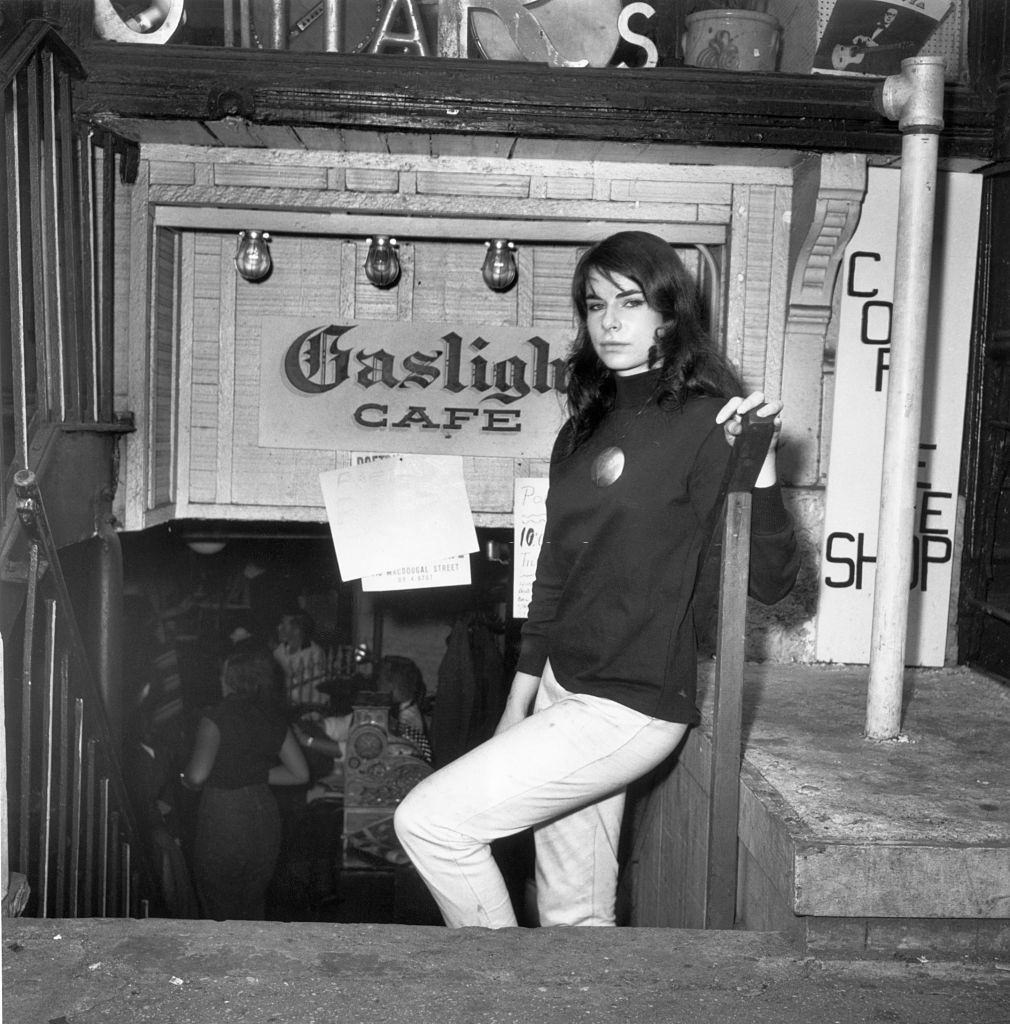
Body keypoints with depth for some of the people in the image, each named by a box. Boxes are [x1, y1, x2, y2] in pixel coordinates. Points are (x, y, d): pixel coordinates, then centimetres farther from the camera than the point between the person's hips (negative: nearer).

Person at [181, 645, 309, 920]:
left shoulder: (216, 719, -14)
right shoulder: (274, 718, 3)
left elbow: (197, 775, -23)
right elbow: (300, 773, 7)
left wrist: (186, 780, -1)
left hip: (222, 824, -5)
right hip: (265, 818, 6)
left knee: (222, 916, 9)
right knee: (254, 912, 18)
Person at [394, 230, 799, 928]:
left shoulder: (702, 422, -10)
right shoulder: (583, 431, 12)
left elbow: (770, 582, -15)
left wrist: (758, 460, -29)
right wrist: (515, 715, 18)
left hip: (632, 706, -7)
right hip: (564, 688, 7)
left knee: (429, 821, -8)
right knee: (574, 914, 13)